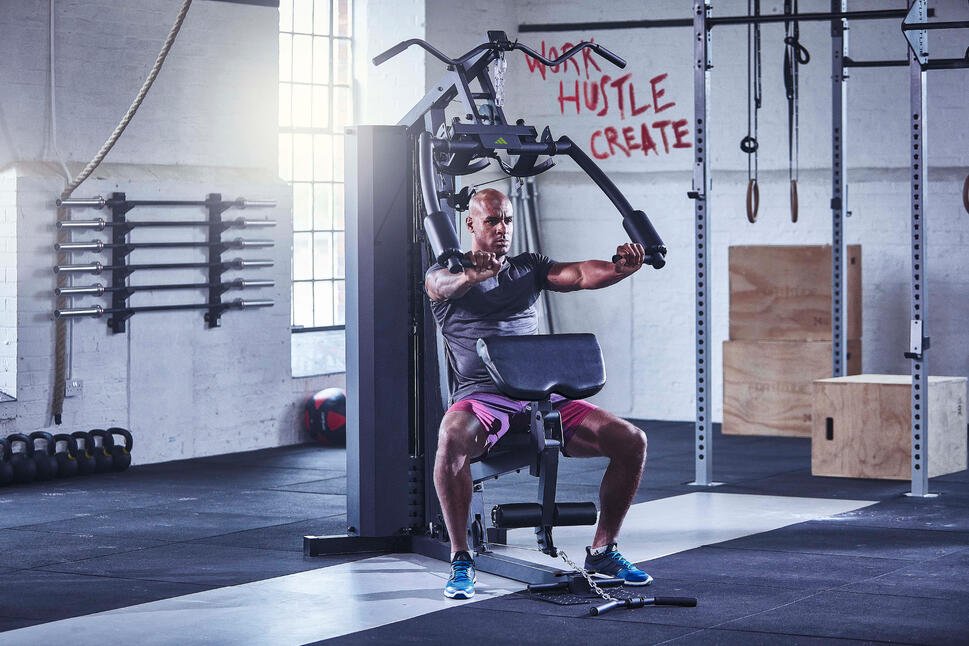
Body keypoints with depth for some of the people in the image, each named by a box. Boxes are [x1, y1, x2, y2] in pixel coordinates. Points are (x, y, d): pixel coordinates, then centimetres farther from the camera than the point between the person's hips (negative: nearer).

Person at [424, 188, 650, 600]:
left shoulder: (528, 269, 17)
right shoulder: (445, 276, 6)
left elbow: (581, 275, -2)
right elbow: (443, 285, -21)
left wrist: (622, 268, -25)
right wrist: (474, 274, -45)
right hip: (481, 399, -4)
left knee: (631, 441, -12)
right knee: (452, 436, -40)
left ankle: (603, 551, 6)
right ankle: (460, 559, -26)